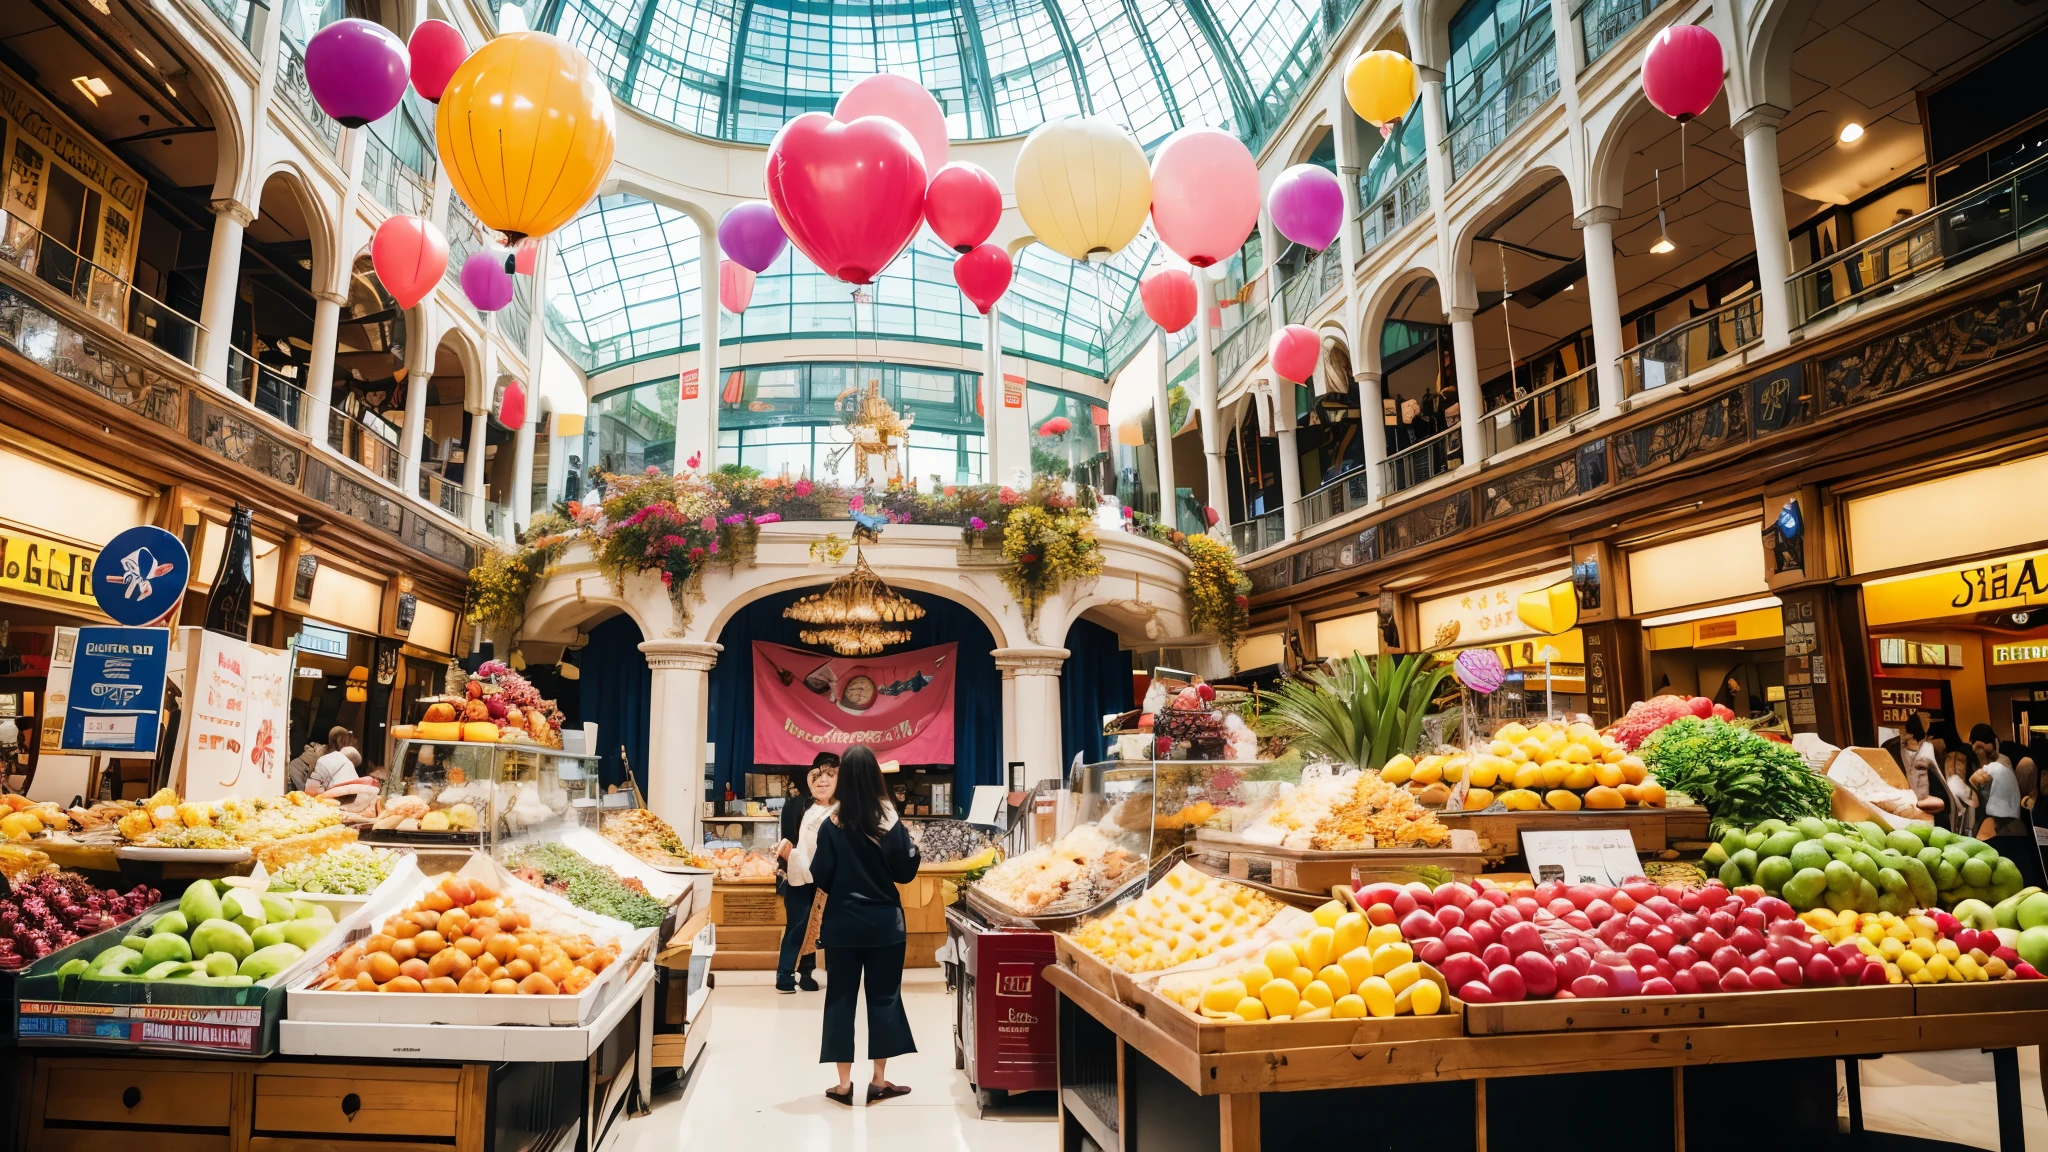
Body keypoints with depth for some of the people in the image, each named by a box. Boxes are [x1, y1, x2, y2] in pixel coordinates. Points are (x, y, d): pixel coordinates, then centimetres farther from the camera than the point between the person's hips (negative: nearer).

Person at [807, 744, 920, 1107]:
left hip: (842, 924, 0)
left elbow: (820, 878, -7)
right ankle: (879, 1082, 16)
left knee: (841, 999, 9)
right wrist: (912, 847, 14)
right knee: (884, 998, 10)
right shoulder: (891, 821, -7)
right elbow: (906, 873, -1)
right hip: (884, 924, 1)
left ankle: (844, 1084, 14)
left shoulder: (831, 824, -9)